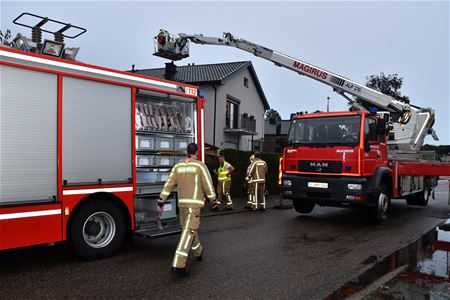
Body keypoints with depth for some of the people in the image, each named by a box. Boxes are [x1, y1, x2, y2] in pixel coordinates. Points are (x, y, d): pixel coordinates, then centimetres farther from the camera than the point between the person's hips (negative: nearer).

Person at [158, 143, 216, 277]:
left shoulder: (178, 166, 7)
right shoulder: (200, 165, -8)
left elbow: (168, 185, 4)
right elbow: (208, 185, -7)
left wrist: (161, 202, 6)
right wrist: (212, 198, 11)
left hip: (182, 203, 6)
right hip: (194, 204, -6)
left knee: (189, 229, 24)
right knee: (188, 233, -10)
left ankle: (198, 253, 45)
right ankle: (178, 265, -18)